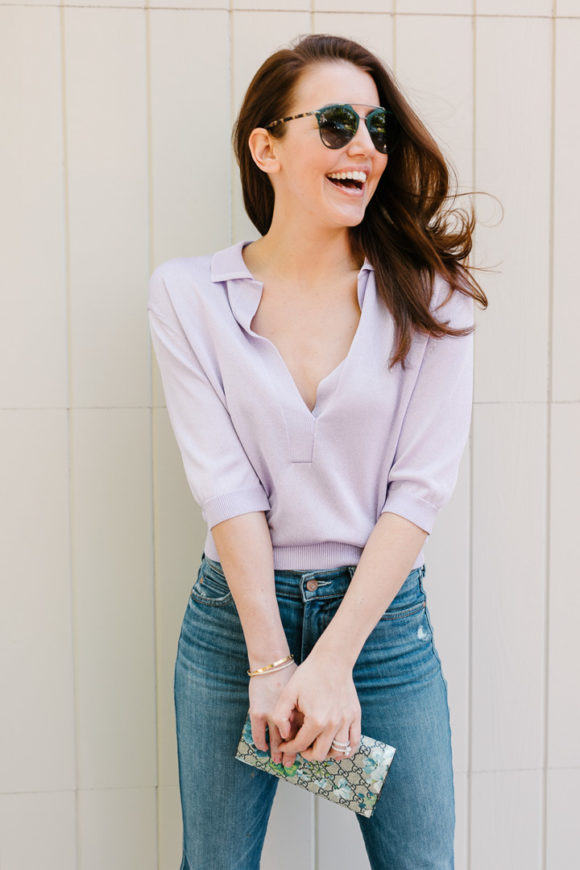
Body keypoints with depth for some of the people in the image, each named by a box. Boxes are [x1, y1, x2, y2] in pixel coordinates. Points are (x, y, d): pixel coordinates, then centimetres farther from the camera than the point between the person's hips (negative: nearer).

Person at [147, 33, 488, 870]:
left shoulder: (430, 292, -3)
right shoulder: (188, 293, -4)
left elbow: (422, 486, -9)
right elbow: (225, 485, -10)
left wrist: (334, 659, -14)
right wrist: (273, 661, -14)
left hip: (384, 615, 0)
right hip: (235, 613, 0)